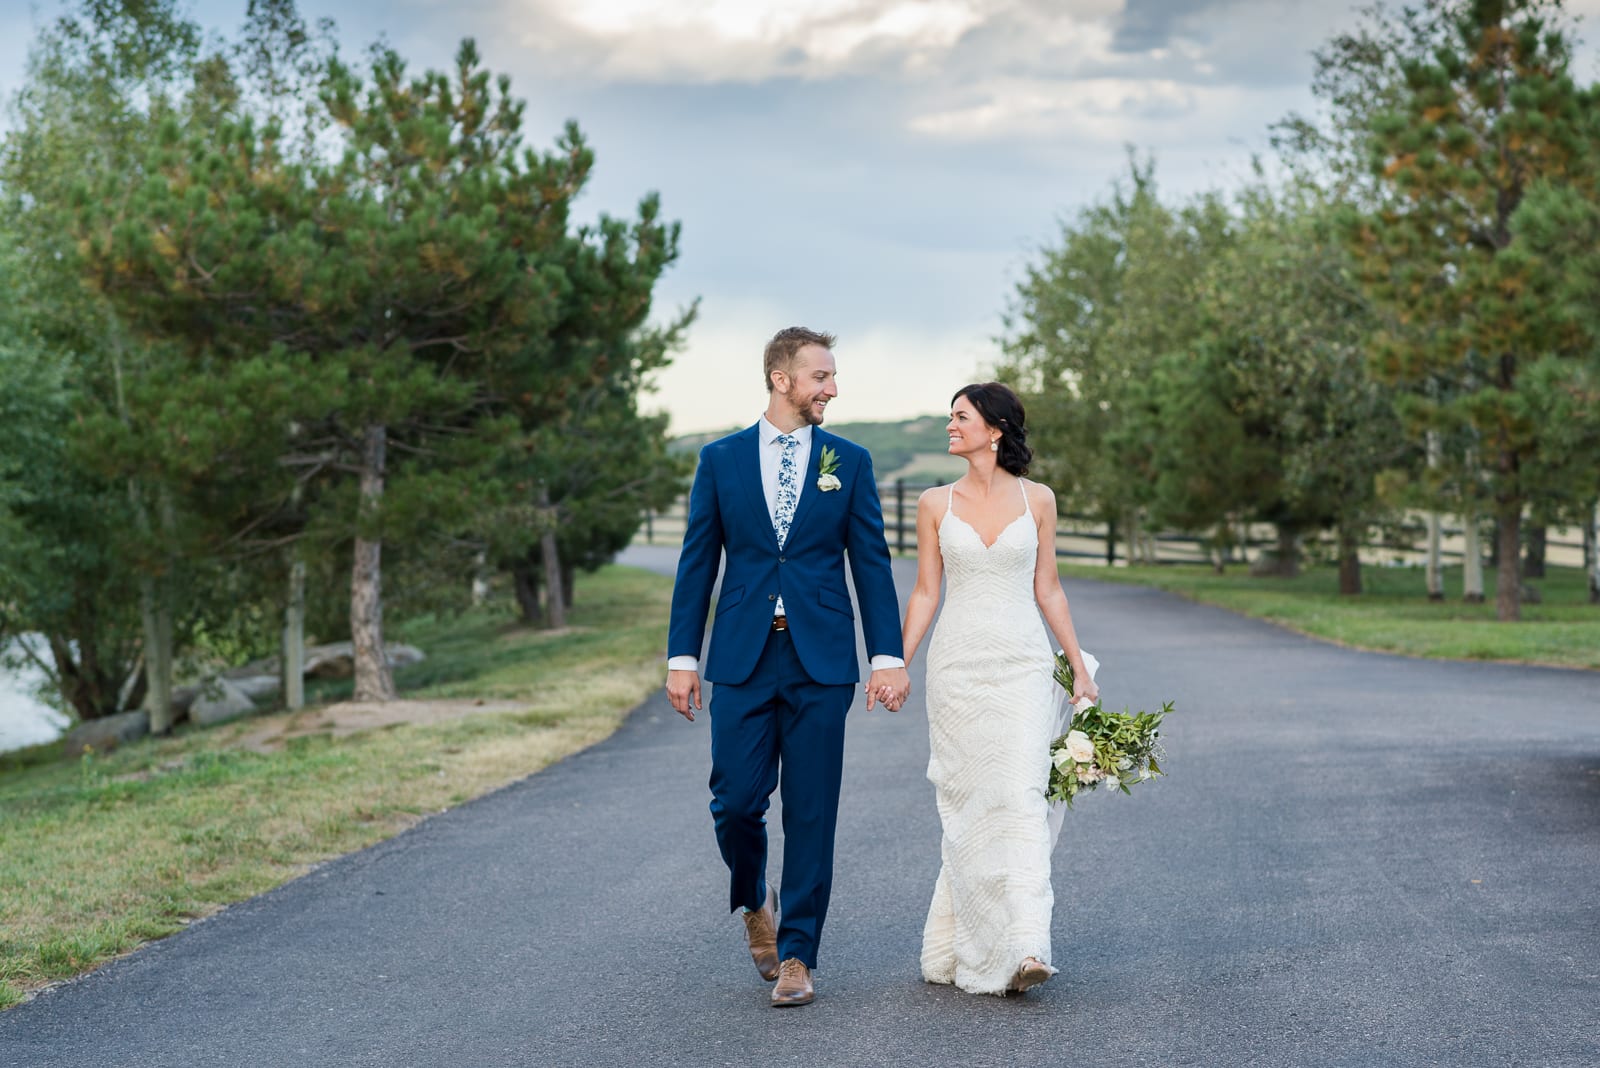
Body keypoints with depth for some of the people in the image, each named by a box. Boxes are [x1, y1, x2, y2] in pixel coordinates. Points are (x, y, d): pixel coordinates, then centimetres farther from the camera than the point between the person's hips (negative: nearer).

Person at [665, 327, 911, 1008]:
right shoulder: (721, 459, 6)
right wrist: (683, 656, 1)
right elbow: (697, 563, 7)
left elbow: (872, 564, 4)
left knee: (811, 814, 0)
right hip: (742, 660, 0)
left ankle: (796, 954, 9)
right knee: (735, 801, -1)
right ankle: (756, 903, 29)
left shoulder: (849, 462, 6)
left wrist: (888, 657, -4)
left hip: (821, 662, 0)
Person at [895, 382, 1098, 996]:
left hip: (1024, 663, -1)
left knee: (1022, 795, -12)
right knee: (966, 803, 2)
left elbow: (1047, 589, 10)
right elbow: (925, 593, 7)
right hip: (957, 664, 1)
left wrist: (1080, 668, 9)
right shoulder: (936, 504, 5)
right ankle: (968, 948, 12)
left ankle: (1025, 947, -15)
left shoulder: (1037, 500, 4)